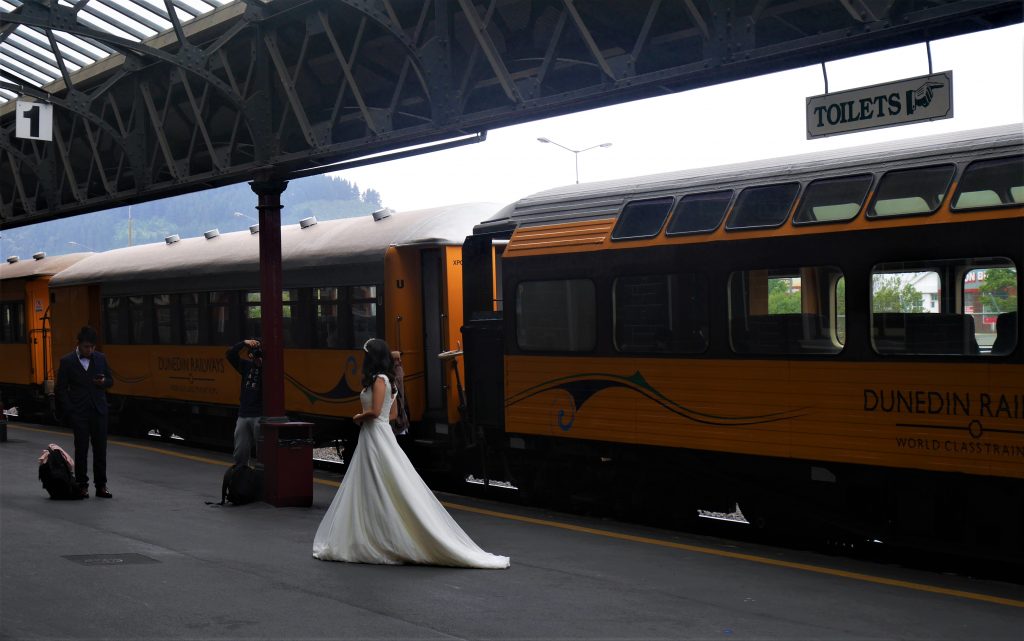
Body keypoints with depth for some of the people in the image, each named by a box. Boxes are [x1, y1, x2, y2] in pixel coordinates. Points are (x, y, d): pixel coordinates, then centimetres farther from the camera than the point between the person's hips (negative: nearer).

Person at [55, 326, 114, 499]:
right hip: (79, 413, -3)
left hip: (98, 411, 3)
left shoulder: (100, 358, 7)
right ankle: (82, 486, 9)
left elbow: (111, 380, 15)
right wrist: (69, 411, -7)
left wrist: (104, 382, -8)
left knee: (100, 449, 3)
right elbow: (60, 389, 0)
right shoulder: (67, 361, -2)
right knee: (81, 450, 2)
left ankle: (101, 486, 9)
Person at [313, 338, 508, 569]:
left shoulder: (379, 380, -14)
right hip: (371, 437, 10)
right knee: (367, 491, 13)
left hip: (377, 439, -10)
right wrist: (364, 417, 13)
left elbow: (375, 411, -22)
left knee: (390, 492, -5)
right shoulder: (385, 380, 13)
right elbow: (393, 413, 18)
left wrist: (358, 417, -4)